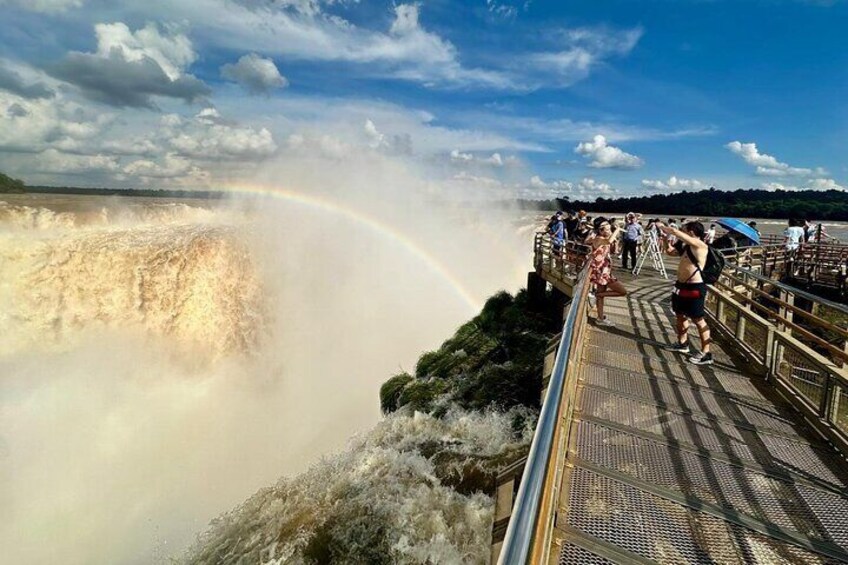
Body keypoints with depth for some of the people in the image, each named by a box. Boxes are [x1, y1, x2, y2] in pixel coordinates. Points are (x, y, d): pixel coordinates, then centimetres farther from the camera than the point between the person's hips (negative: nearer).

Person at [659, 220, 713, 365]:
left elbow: (675, 232, -25)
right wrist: (665, 238, 11)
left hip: (695, 288, -10)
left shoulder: (700, 245, -16)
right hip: (681, 285, 10)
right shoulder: (686, 247, 9)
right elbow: (670, 251, 25)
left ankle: (706, 354, 3)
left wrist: (662, 226, -10)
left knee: (698, 319, -4)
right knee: (681, 315, 20)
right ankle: (683, 343, 36)